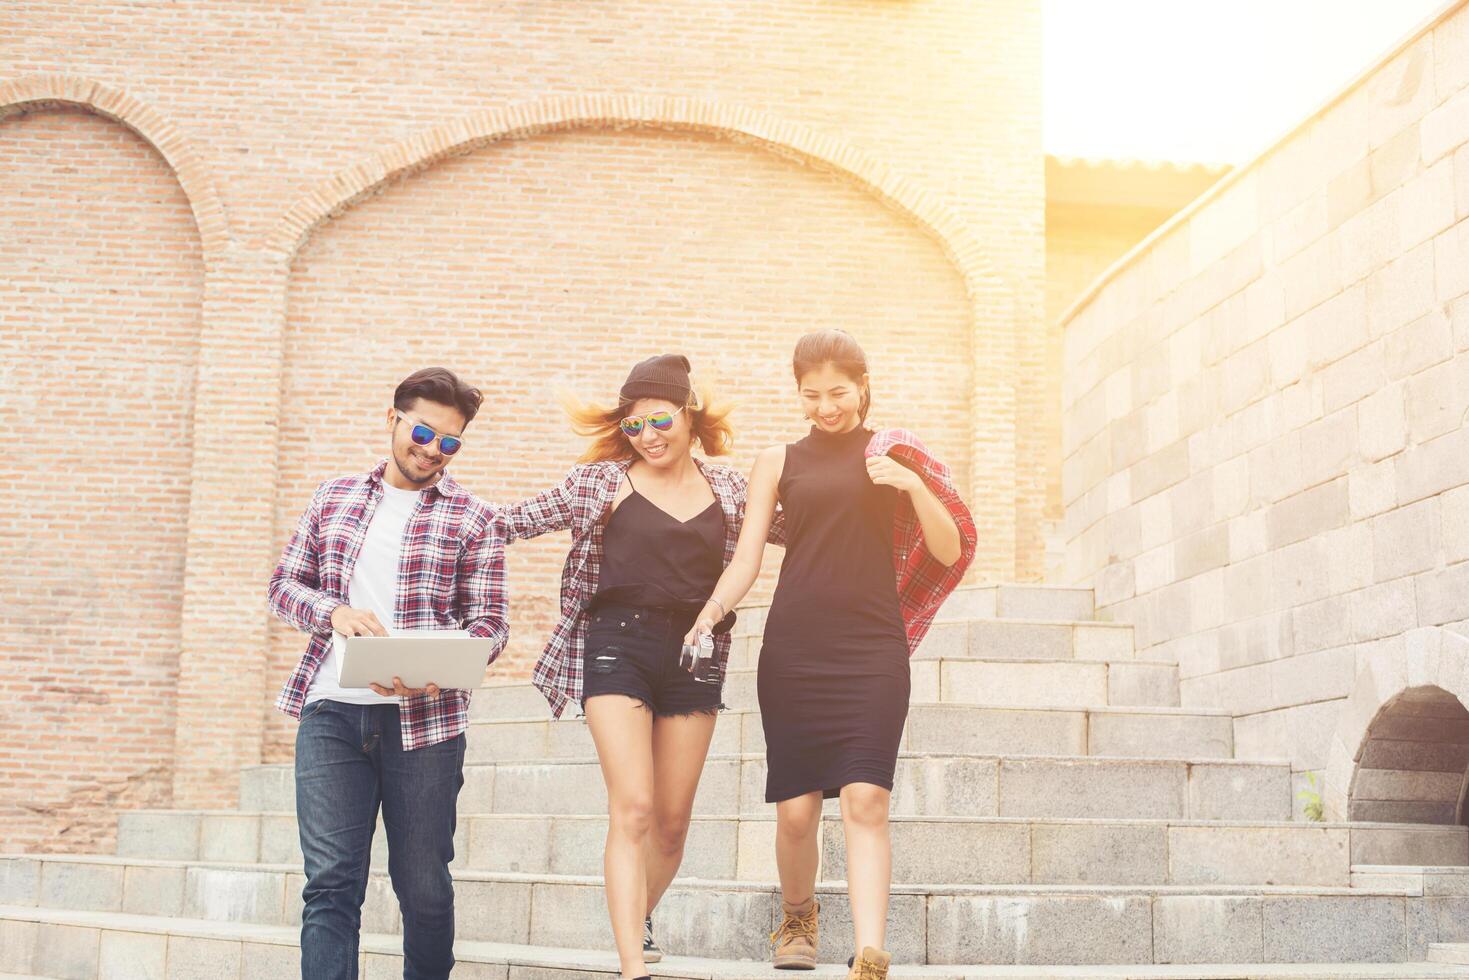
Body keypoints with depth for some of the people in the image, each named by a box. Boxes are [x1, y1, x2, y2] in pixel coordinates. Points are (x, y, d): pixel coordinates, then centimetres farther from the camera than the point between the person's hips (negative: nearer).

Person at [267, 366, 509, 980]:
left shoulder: (473, 520, 5)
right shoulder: (333, 499, 15)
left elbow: (488, 624, 0)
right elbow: (285, 583, 14)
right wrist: (335, 613, -8)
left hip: (424, 718, -1)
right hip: (330, 711, 2)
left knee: (425, 886, 6)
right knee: (330, 882, -5)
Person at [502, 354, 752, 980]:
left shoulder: (728, 490, 10)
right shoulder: (602, 481, 3)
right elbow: (517, 520, 5)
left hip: (694, 655, 3)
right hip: (617, 646, -3)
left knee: (672, 821, 10)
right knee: (632, 810, -13)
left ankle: (640, 920, 37)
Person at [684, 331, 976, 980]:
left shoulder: (895, 453, 10)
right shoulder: (778, 463, 12)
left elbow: (949, 551, 7)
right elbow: (746, 558, 8)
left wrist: (913, 486, -9)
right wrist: (711, 611, -11)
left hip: (872, 648, -1)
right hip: (793, 651, 1)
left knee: (866, 800, -14)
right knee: (796, 808, 2)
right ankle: (797, 921, 29)